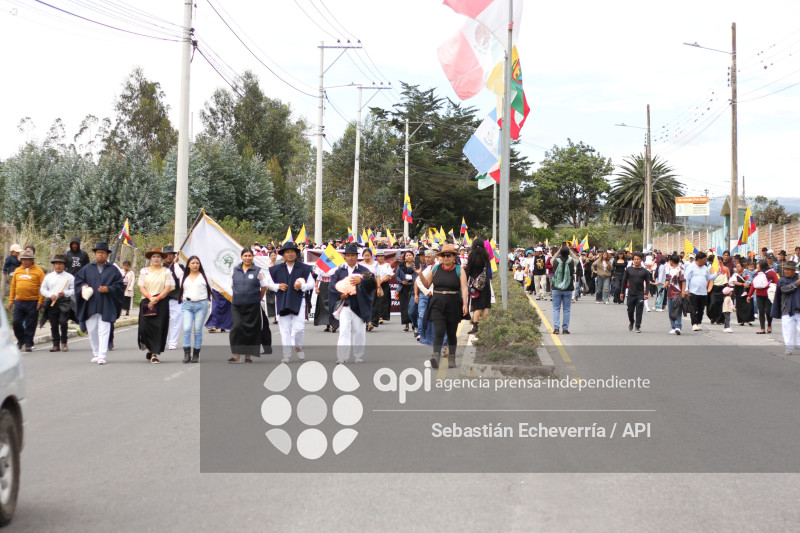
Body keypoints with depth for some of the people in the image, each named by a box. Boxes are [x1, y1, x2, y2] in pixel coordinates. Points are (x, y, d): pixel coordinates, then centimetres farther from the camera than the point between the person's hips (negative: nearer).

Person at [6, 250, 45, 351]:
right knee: (16, 322, 2)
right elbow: (13, 286, 15)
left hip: (32, 302, -4)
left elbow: (43, 287, -4)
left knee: (30, 325, 1)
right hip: (19, 302, 4)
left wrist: (40, 302, -12)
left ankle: (29, 344, 11)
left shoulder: (38, 271, 0)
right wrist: (11, 301, 10)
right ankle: (20, 340, 23)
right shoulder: (17, 271, 13)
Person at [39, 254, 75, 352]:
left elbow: (74, 289, 4)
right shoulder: (48, 277, 13)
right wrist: (50, 295, -5)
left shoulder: (69, 277, 7)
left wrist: (65, 293, -12)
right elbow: (43, 289, 13)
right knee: (54, 325, 3)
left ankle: (64, 343, -2)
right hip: (51, 302, 3)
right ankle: (56, 345, 9)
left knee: (63, 322, -17)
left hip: (64, 301, -3)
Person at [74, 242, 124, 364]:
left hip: (106, 306, -3)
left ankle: (102, 356, -11)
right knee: (92, 330, 6)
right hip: (90, 305, 3)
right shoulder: (87, 269, 12)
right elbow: (78, 280, 13)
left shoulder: (113, 270, 7)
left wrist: (109, 289, -12)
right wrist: (84, 287, -7)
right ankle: (95, 353, 20)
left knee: (103, 331, -8)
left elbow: (120, 285, 4)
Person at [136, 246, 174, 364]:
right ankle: (150, 349, 18)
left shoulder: (166, 272, 6)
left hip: (162, 303, -1)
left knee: (159, 327, -7)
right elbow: (141, 287, 5)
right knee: (145, 327, -6)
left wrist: (157, 299, -13)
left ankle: (154, 354, -5)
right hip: (146, 302, 1)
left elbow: (168, 288, -1)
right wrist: (150, 298, -12)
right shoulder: (144, 271, 11)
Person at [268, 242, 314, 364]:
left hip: (298, 301, -1)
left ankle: (298, 346, 21)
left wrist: (302, 286, -13)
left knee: (299, 327, -9)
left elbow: (311, 284, 7)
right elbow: (269, 283, 14)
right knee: (285, 330, 3)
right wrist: (278, 286, -6)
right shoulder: (276, 269, 9)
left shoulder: (304, 268, 5)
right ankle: (287, 355, 8)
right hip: (282, 302, 2)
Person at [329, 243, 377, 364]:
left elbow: (372, 283, -7)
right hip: (345, 305, 0)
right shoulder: (339, 271, 11)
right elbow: (332, 286, 6)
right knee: (344, 331, -10)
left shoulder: (363, 270, 7)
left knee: (359, 331, 4)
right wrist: (339, 295, -11)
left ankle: (359, 357, 16)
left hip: (359, 306, 0)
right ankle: (341, 358, -14)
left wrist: (361, 281, -25)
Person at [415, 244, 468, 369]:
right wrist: (420, 274, -1)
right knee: (439, 331, -15)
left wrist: (464, 304, -17)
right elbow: (427, 285, 15)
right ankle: (436, 356, -25)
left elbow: (464, 288, -6)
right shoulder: (435, 268, 9)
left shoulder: (459, 270, 2)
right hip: (437, 305, 1)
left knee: (452, 333, 7)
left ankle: (451, 359, 17)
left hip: (453, 306, -1)